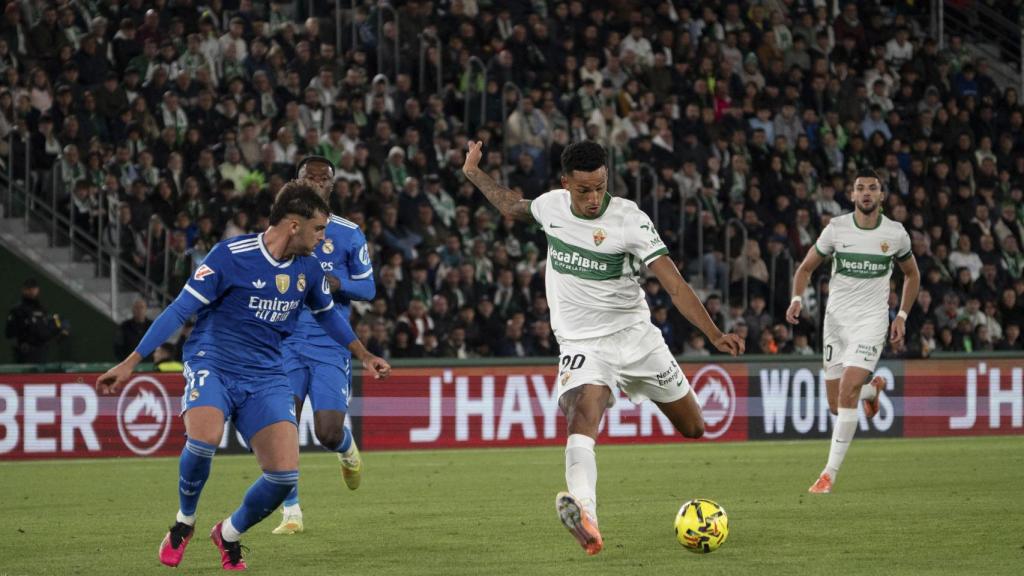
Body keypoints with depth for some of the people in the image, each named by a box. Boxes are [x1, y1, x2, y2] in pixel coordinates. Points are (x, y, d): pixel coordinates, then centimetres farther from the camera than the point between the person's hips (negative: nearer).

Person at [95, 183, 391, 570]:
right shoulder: (231, 256, -13)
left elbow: (327, 314, 27)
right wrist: (131, 362, -14)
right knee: (204, 438, -35)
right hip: (213, 363, -5)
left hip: (266, 377, 5)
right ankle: (184, 523, -5)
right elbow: (179, 310, -11)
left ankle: (230, 534, 17)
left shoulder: (307, 268, 5)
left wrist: (363, 356, 32)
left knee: (285, 473, -13)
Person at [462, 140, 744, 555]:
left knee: (694, 430, 10)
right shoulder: (551, 205, -3)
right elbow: (514, 208, 24)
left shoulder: (629, 220, -15)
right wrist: (474, 174, 27)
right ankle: (584, 514, -54)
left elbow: (674, 284, -19)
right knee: (582, 415, -31)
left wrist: (715, 335, -28)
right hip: (582, 345, 0)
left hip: (636, 335, 0)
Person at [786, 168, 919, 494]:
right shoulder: (836, 228, -2)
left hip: (871, 321, -2)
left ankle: (830, 473, -14)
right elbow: (806, 268, 8)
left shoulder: (896, 234, -1)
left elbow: (912, 274, 16)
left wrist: (902, 316, 7)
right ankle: (872, 388, 41)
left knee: (848, 391, -21)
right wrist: (797, 299, -10)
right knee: (836, 406, 4)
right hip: (836, 320, 2)